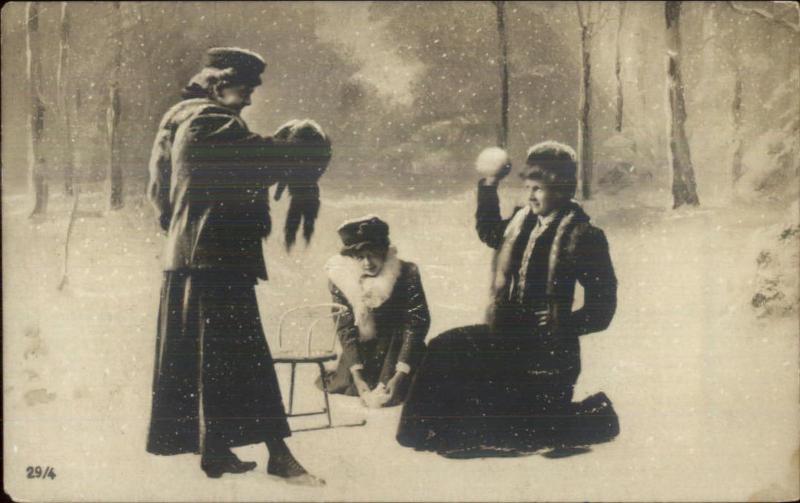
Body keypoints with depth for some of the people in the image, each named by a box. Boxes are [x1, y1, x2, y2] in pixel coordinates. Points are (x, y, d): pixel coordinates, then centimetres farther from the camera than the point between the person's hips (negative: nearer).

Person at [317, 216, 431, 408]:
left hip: (397, 347, -3)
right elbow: (345, 329, -12)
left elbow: (416, 324, -19)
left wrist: (399, 375, -26)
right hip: (362, 351, 3)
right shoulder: (340, 279, -14)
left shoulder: (407, 274, -20)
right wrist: (357, 376, -21)